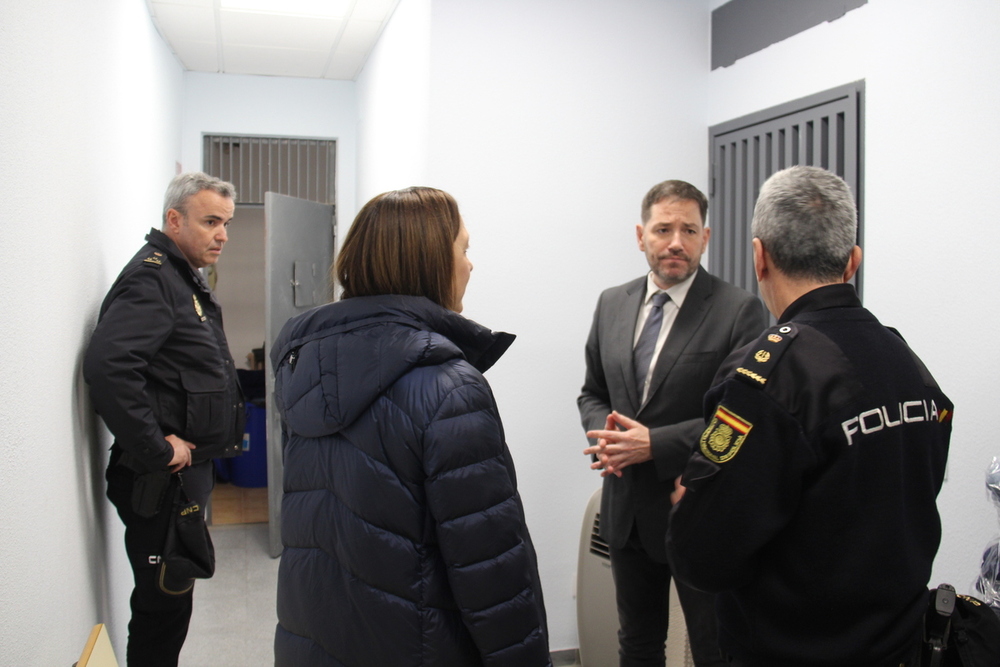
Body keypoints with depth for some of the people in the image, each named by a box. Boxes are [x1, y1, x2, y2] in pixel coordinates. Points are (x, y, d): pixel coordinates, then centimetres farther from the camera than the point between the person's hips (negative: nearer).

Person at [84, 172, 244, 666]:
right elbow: (106, 366, -31)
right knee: (163, 604, -1)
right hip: (161, 478, -10)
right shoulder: (150, 277, -16)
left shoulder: (185, 279, 15)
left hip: (186, 470, 10)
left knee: (172, 600, 20)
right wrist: (157, 450, -24)